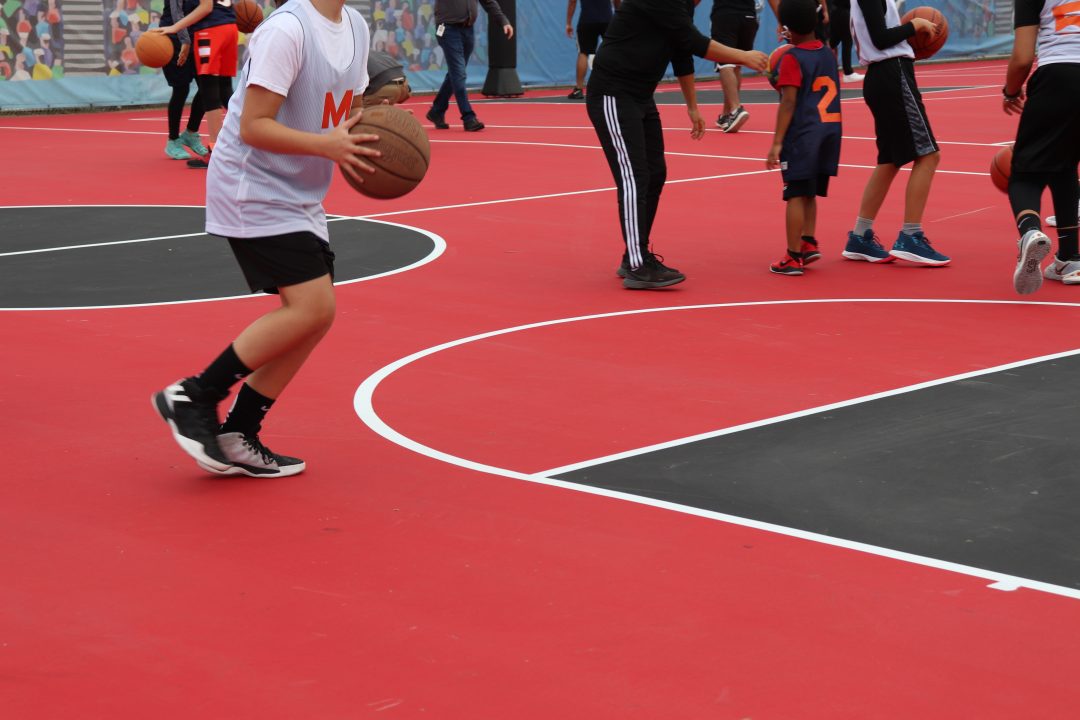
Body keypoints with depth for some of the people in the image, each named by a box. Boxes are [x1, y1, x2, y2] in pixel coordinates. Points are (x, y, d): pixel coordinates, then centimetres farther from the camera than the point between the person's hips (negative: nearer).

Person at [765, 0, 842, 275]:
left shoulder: (792, 58, -9)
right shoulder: (828, 53, 10)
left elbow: (788, 102, -15)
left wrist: (777, 142, -15)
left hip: (802, 132, -7)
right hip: (830, 129, 7)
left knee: (796, 195, -3)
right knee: (808, 193, 18)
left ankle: (793, 257, -2)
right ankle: (808, 243, 12)